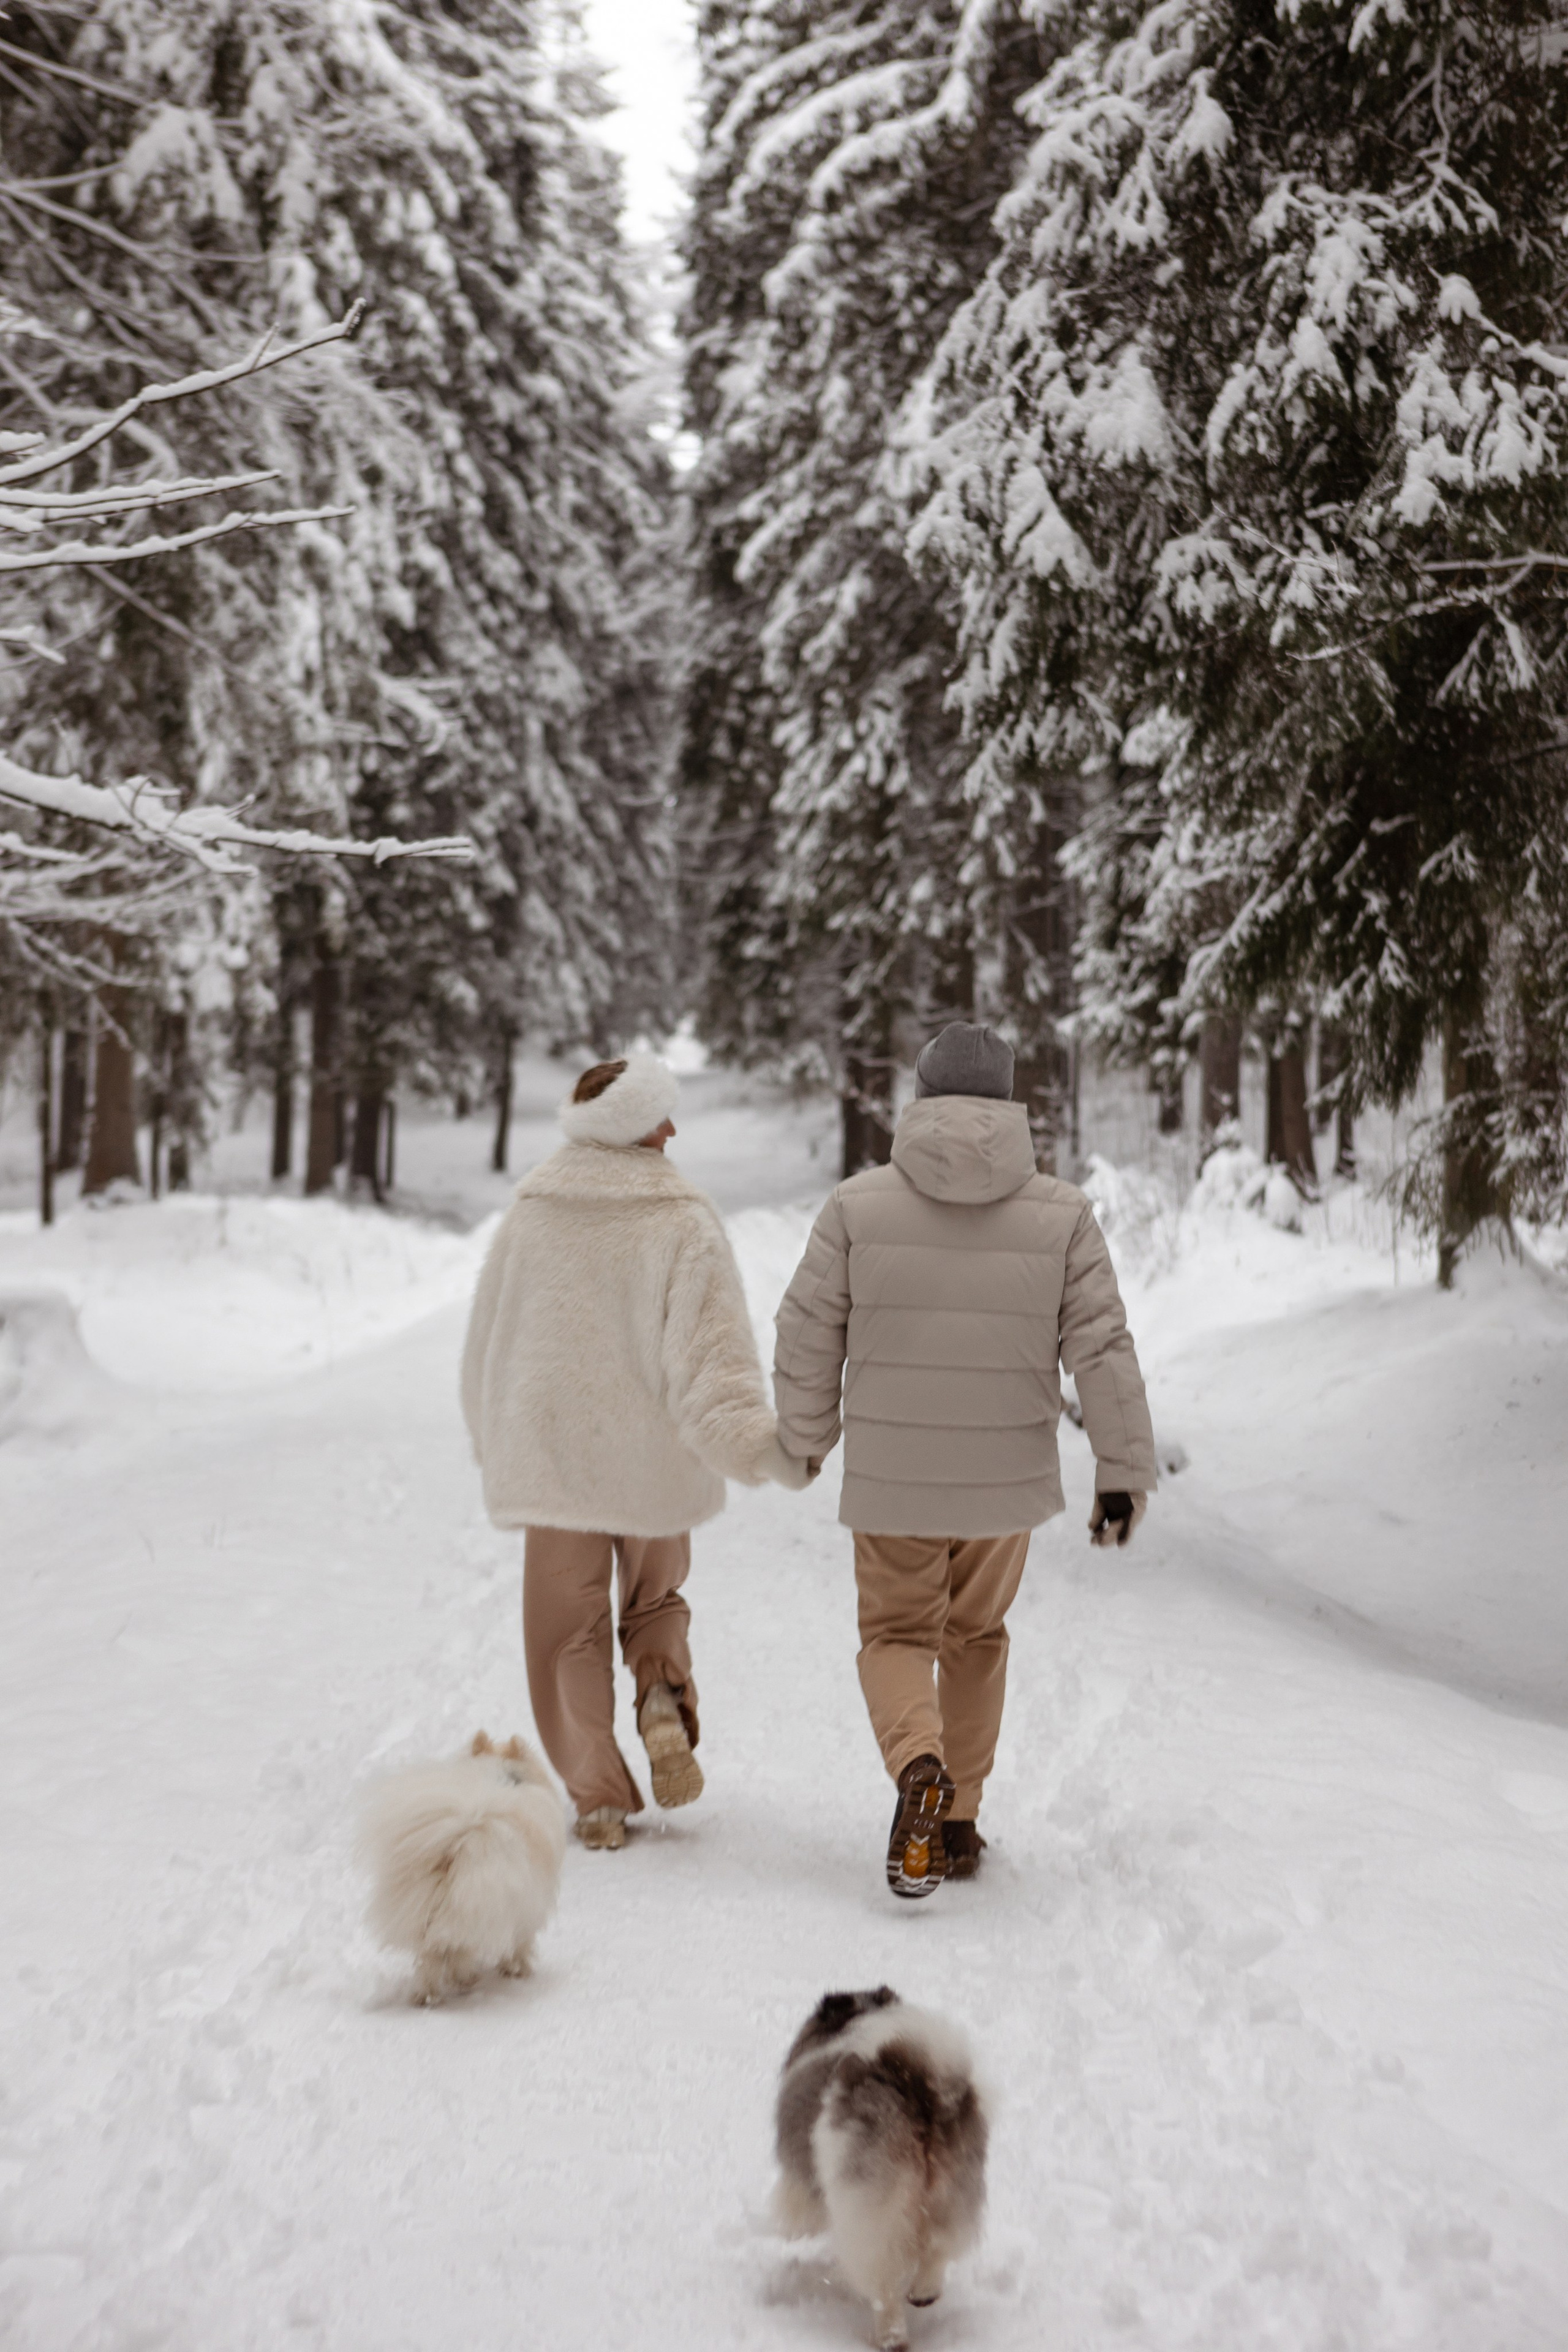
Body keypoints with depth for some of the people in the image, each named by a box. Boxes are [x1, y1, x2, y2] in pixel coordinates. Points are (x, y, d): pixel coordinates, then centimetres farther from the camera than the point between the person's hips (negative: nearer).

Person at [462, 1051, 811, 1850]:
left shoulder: (532, 1210, 0)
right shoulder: (683, 1221, -8)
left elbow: (489, 1334, 9)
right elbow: (711, 1343, -19)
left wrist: (496, 1437, 23)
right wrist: (756, 1444, -23)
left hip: (551, 1448, 1)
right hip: (651, 1455, -1)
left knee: (568, 1631, 9)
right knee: (656, 1601, 21)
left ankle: (597, 1798, 3)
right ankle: (665, 1696, -8)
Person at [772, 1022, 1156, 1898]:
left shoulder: (861, 1204, -7)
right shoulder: (1061, 1213, -5)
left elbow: (810, 1334, -1)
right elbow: (1103, 1350, -6)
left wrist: (806, 1433, 16)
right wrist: (1125, 1472, 0)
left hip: (890, 1479, -1)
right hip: (1008, 1477, 1)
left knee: (897, 1636, 13)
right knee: (976, 1637, 21)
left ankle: (919, 1768, -16)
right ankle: (959, 1824, 25)